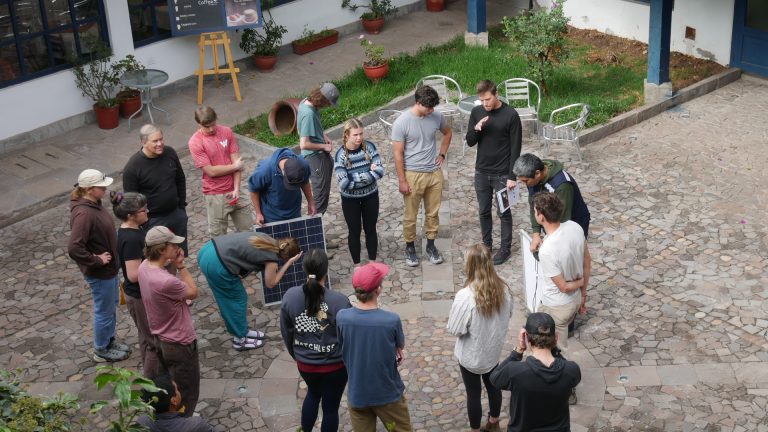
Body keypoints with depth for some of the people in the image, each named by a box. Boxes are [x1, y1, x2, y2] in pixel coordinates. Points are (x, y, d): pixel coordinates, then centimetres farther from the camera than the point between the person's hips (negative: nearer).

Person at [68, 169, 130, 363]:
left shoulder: (93, 204, -1)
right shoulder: (83, 214, -31)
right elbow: (74, 248, -36)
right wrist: (96, 261, -26)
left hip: (109, 267, 9)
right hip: (99, 273, -9)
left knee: (112, 304, 25)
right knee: (104, 311, 9)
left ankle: (109, 340, 44)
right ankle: (101, 350, 29)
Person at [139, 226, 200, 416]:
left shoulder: (144, 266, -10)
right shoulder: (167, 282, -38)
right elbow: (193, 292, -18)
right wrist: (181, 266, -19)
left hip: (160, 339, 9)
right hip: (180, 344, -9)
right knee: (187, 396, 13)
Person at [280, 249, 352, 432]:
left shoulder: (290, 297, -16)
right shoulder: (339, 301, -25)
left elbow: (286, 334, -3)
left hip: (304, 363, 3)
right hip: (334, 365, -3)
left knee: (313, 394, 32)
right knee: (330, 406, 17)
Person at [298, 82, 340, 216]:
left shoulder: (306, 101, -3)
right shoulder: (309, 114, -32)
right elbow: (304, 144, -33)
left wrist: (323, 135, 4)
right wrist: (324, 146, -19)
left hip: (321, 152, 11)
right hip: (315, 155, -11)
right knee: (321, 191, -3)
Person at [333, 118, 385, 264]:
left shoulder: (369, 147, -11)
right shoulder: (341, 154, -19)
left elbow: (380, 171, -16)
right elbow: (344, 183, -25)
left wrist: (356, 177, -23)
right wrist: (369, 173, -20)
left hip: (370, 196, 2)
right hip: (350, 199, -2)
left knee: (370, 230, 15)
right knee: (354, 232, 12)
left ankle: (372, 263, 32)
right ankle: (357, 265, 29)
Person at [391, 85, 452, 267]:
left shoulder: (436, 117, -4)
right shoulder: (402, 122, -17)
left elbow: (448, 132, 19)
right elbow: (398, 154, -13)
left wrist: (442, 154, 8)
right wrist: (402, 181, -13)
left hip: (435, 173, 4)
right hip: (413, 175, -4)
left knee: (433, 213, 14)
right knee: (410, 216, 8)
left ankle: (431, 245, 30)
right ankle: (410, 247, 26)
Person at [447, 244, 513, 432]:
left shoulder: (465, 296, -32)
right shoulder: (502, 288, -15)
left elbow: (455, 329, -22)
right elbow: (508, 314, 3)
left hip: (471, 355, -5)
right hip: (494, 350, 5)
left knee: (473, 393, 16)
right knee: (493, 386, 26)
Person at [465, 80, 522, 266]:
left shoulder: (510, 115, -14)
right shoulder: (476, 112, 0)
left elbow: (515, 148, -12)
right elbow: (470, 142, 3)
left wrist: (512, 176, -14)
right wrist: (476, 129, -19)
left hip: (502, 174, -4)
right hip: (481, 172, 4)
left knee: (504, 212, 6)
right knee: (484, 211, 14)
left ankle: (505, 249, 19)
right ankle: (487, 245, 29)